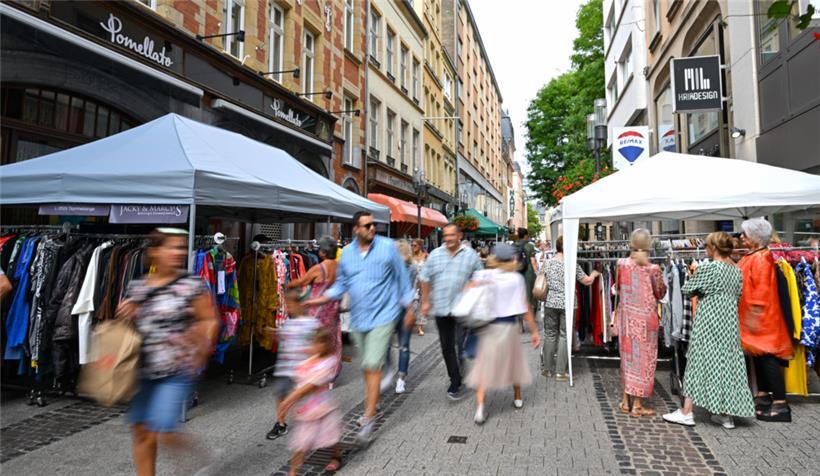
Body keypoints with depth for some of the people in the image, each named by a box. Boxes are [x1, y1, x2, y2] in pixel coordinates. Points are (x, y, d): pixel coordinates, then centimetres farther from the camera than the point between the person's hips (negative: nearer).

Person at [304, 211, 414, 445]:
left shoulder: (388, 247, -7)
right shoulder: (347, 252, 4)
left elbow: (402, 279, 0)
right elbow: (341, 285, 11)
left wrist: (409, 310, 1)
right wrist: (319, 300, -3)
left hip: (383, 316, -4)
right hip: (358, 318, 5)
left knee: (372, 366, -11)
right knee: (367, 367, 18)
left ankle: (369, 419, -2)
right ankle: (371, 405, 38)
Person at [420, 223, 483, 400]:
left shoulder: (471, 255, -1)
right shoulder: (435, 255, 5)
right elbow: (425, 279, 9)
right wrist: (425, 301, 5)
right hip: (441, 309, 3)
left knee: (463, 344, -7)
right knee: (447, 347, 11)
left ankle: (457, 382, 7)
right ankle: (455, 380, 27)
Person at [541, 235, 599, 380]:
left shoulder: (547, 263, 0)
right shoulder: (572, 264, -7)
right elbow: (587, 281, 2)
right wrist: (594, 274, 23)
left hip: (550, 303, 3)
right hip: (566, 304, -3)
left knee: (550, 335, 12)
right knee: (564, 336, 5)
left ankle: (546, 368, 20)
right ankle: (560, 372, 9)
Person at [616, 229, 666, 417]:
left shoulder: (622, 264, -5)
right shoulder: (652, 268, -14)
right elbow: (660, 293, 0)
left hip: (626, 316, 4)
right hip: (645, 318, -3)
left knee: (628, 355, 16)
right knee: (643, 357, 7)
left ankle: (626, 401, 23)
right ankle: (637, 405, 12)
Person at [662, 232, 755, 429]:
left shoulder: (709, 268, -14)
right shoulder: (737, 270, 7)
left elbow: (687, 289, -6)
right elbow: (737, 297, 14)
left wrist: (695, 278, 12)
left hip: (708, 322, -6)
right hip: (730, 322, 7)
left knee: (700, 362, -1)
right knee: (727, 363, 10)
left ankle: (686, 412, 5)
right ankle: (726, 414, 16)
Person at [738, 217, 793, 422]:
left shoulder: (760, 258, -16)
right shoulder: (751, 257, 11)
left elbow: (761, 290, -20)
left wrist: (754, 316, -20)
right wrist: (749, 316, 20)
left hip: (761, 320, -10)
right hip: (752, 318, 10)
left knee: (767, 357, -6)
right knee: (759, 356, 16)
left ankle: (780, 404, 0)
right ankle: (763, 395, 27)